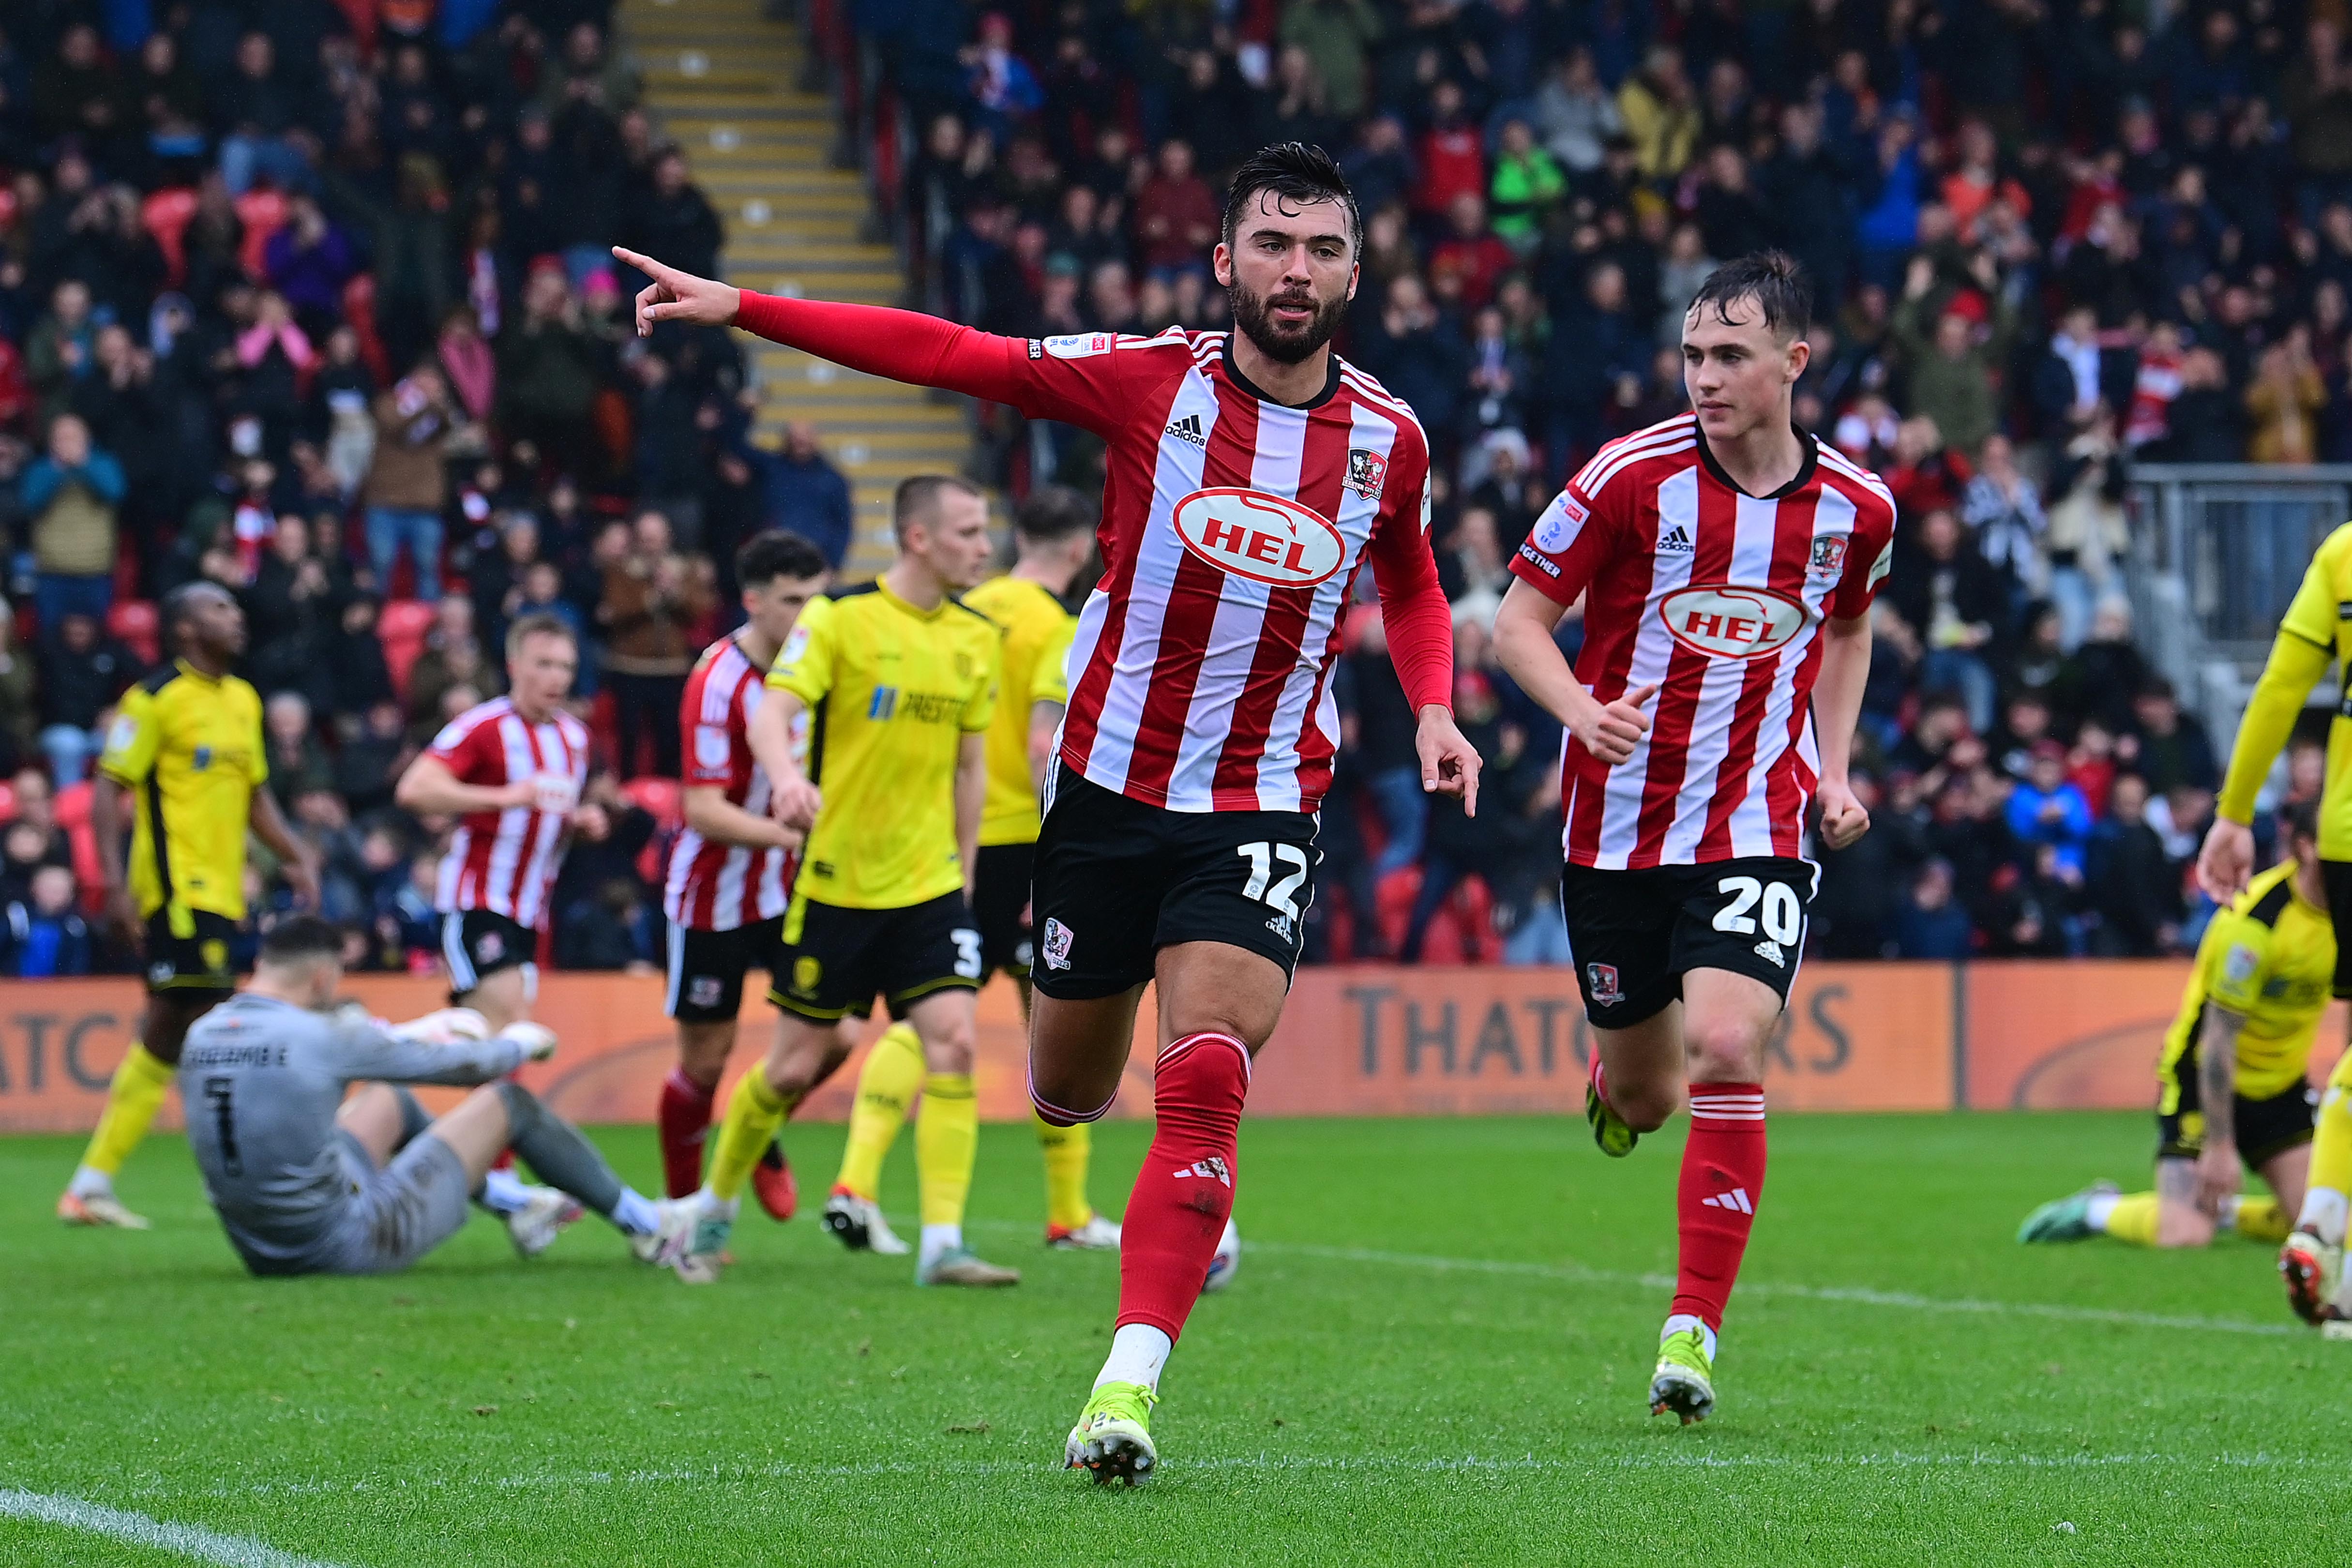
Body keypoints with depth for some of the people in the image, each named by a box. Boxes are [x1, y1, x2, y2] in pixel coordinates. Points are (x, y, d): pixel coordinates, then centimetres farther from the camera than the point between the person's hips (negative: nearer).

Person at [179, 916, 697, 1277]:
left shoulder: (201, 1035, 1)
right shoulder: (318, 1035, -19)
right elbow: (453, 1066, -6)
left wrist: (405, 1036, 35)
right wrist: (522, 1042, 16)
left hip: (261, 1251, 7)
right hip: (349, 1246, -7)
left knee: (391, 1101, 29)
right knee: (510, 1104, 9)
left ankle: (514, 1203, 45)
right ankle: (645, 1226, 28)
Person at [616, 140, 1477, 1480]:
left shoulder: (1391, 439, -1)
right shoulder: (1150, 380, -8)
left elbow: (1412, 585, 19)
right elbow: (941, 354, -8)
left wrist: (1434, 711, 2)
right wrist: (741, 308, -13)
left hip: (1265, 807, -1)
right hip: (1109, 784, 1)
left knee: (1203, 1090, -20)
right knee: (1068, 1087, 13)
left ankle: (1129, 1384, -23)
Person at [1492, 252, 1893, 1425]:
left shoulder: (1855, 507, -1)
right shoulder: (1633, 477, -10)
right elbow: (1519, 621, -4)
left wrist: (1834, 769, 10)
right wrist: (1579, 707, -23)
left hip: (1759, 826, 0)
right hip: (1620, 826, 0)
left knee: (1727, 1050, -20)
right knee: (1642, 1091, 9)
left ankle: (1693, 1332, -14)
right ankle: (1613, 1084, 50)